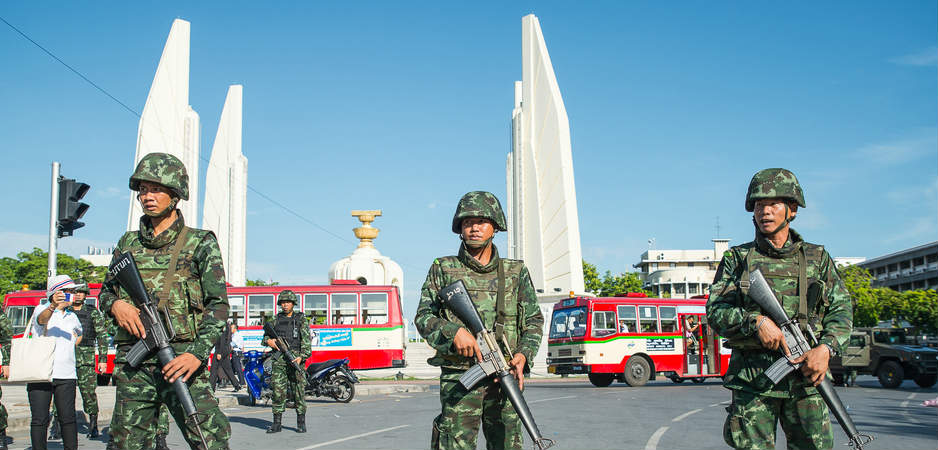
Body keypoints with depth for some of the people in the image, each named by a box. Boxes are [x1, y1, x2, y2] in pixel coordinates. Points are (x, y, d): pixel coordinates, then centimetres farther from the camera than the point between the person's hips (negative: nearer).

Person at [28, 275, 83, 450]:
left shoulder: (72, 317, 18)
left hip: (66, 375, 4)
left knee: (68, 418, -1)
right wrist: (53, 306, -46)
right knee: (39, 420, -3)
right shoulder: (42, 309, 2)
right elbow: (41, 319, -25)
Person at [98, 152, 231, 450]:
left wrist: (198, 353, -15)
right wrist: (115, 304, -2)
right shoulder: (128, 243, 17)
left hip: (180, 361, -4)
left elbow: (218, 304, -1)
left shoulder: (200, 243, 5)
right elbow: (105, 292, 24)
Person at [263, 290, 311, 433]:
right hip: (278, 358, 3)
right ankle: (277, 422, 6)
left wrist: (301, 356, -16)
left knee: (299, 389, -4)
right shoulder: (276, 320, 16)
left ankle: (301, 422, 3)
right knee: (277, 390, 0)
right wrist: (268, 341, -2)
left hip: (295, 357, -3)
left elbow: (306, 340, -2)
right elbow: (266, 335, 23)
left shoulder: (301, 319, 6)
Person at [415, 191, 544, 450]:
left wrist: (523, 354, -5)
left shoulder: (516, 272, 12)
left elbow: (534, 320, 13)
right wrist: (453, 331, -14)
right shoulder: (443, 270, 7)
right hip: (459, 379, -2)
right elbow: (423, 317, 5)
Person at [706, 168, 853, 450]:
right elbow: (715, 310, 1)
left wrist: (826, 348, -9)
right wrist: (757, 321, -17)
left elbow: (841, 310, 9)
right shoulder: (737, 258, 9)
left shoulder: (818, 258, 13)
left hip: (806, 378, 1)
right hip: (752, 381, -1)